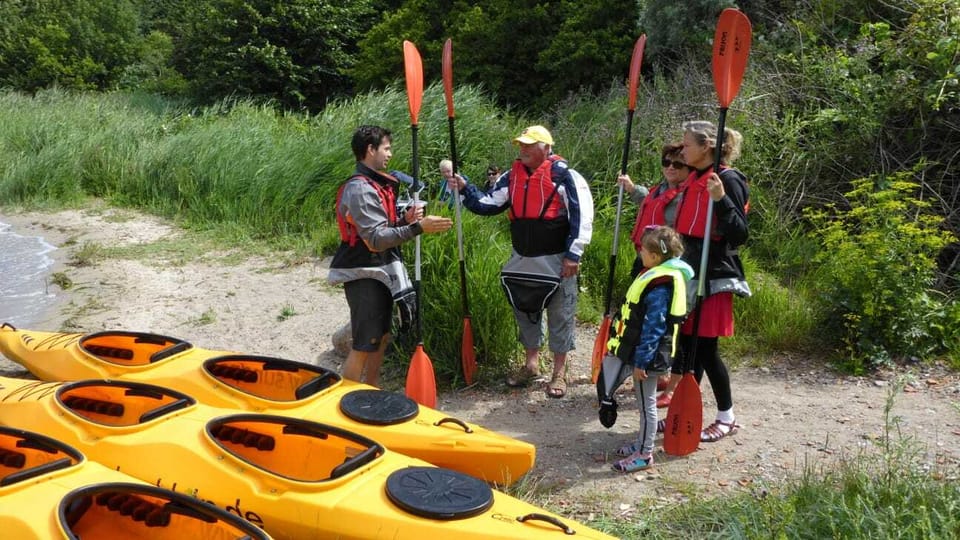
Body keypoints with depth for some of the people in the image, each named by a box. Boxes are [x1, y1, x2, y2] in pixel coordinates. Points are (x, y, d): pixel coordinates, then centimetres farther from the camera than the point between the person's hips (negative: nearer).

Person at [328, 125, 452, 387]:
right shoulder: (360, 189, -19)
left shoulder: (377, 184, 12)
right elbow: (375, 240, -25)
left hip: (381, 273, 10)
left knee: (381, 338, 19)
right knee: (363, 346, -5)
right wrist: (418, 227, -30)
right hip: (364, 276, -10)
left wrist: (404, 219, -3)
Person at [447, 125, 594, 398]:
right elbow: (488, 203, 7)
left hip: (555, 260, -6)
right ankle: (531, 364, 33)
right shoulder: (512, 177, 7)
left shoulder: (564, 176, -12)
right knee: (524, 311, 16)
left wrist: (573, 255, -18)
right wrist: (465, 189, -9)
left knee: (559, 316, 5)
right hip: (521, 260, 6)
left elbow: (582, 216, -15)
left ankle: (559, 372, 18)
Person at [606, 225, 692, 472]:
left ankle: (644, 454, 13)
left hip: (647, 355, -10)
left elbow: (653, 328, -25)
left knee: (647, 403, 2)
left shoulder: (660, 286, -25)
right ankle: (643, 443, 34)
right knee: (644, 401, 20)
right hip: (641, 353, 10)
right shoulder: (656, 276, 7)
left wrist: (641, 361, -21)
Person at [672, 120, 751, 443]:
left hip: (715, 276, -8)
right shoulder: (694, 179, 11)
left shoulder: (727, 180, -13)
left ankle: (727, 417, 13)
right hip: (691, 272, 8)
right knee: (688, 344, 11)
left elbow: (740, 234, -18)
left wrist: (722, 199, -29)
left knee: (705, 348, -3)